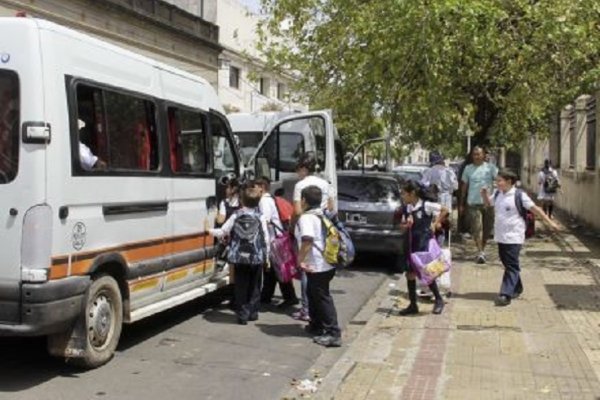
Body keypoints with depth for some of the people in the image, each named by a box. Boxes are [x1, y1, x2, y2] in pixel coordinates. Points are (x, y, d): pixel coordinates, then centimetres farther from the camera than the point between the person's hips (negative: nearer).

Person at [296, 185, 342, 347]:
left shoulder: (306, 217, -15)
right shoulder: (322, 215, 13)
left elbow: (307, 240, -29)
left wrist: (300, 260, -21)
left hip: (317, 265, -9)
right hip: (327, 262, 9)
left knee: (322, 297, -5)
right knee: (313, 294, 23)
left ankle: (333, 333, -5)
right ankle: (316, 325, 33)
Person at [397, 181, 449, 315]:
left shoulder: (426, 205, -12)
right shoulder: (406, 208, 5)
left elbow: (445, 210, -5)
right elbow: (402, 226, 11)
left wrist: (435, 224, -8)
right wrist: (406, 225, -11)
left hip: (425, 244, -6)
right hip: (411, 244, 6)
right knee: (410, 273, 6)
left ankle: (439, 300, 18)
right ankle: (413, 305, 16)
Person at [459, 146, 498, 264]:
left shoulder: (490, 167, 2)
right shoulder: (468, 168, 8)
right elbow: (464, 186, 12)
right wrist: (461, 203, 11)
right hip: (473, 203, 0)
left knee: (487, 228, 10)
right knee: (477, 229, -9)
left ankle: (483, 248, 28)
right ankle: (480, 252, -10)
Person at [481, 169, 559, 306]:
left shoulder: (519, 195, -12)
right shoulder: (497, 194, 6)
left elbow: (535, 209, -8)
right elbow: (488, 203, 23)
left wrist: (550, 222, -10)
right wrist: (485, 194, 2)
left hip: (514, 237, -7)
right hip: (500, 236, 7)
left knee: (512, 266, -5)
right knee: (506, 263, 17)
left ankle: (506, 294, -9)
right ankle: (516, 288, 34)